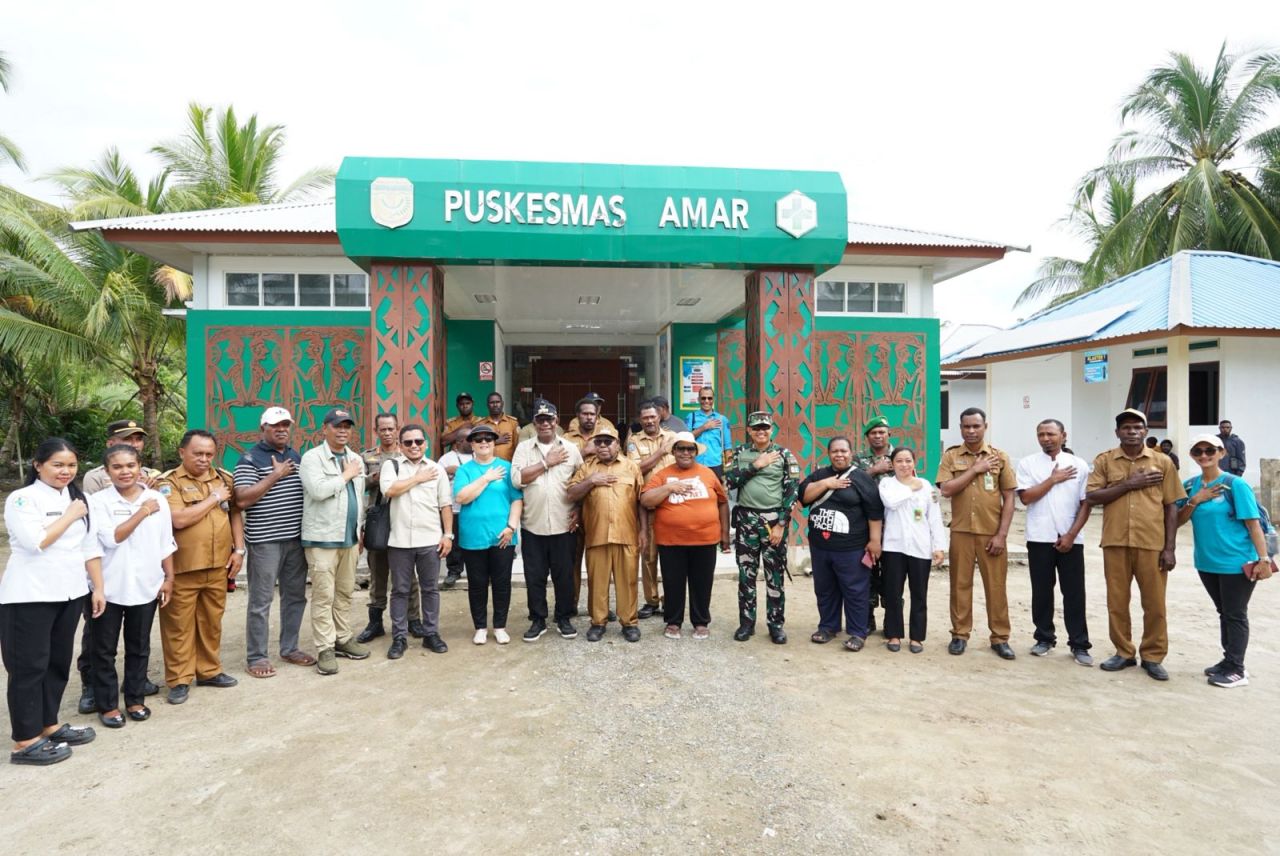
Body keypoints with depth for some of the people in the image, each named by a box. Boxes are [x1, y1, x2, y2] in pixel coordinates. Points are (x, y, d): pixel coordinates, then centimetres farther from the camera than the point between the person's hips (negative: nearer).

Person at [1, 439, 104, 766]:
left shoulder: (78, 499, 11)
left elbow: (90, 547, 11)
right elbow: (35, 542, -21)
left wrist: (98, 588, 7)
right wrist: (70, 517, -11)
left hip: (70, 593, 6)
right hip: (30, 597, -6)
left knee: (58, 662, 13)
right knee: (29, 666, 1)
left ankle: (49, 725, 26)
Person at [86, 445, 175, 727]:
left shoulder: (158, 500, 0)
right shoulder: (99, 501, -7)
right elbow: (111, 538, -17)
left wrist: (169, 578, 5)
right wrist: (142, 512, -16)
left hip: (146, 586, 2)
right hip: (109, 587, -2)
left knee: (139, 647, 13)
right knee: (105, 649, 8)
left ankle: (135, 699, 26)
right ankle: (108, 705, 22)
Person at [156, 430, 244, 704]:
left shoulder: (224, 478, 8)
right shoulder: (168, 482, -8)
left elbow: (234, 513, 14)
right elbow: (179, 519, -21)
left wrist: (238, 550, 6)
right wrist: (213, 498, -13)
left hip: (218, 566, 5)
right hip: (181, 568, -4)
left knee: (212, 621, 15)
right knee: (179, 625, 6)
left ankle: (209, 671, 28)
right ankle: (179, 679, 17)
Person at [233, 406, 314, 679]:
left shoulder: (296, 456, 13)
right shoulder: (250, 458, -7)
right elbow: (242, 500, -17)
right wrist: (275, 475, -18)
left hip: (296, 538, 6)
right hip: (265, 541, -6)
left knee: (295, 596, 13)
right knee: (261, 600, 2)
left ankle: (290, 648, 26)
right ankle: (256, 657, 13)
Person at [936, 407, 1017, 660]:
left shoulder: (999, 457, 2)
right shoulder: (951, 455, 2)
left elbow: (1009, 498, 1)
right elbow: (946, 489, -11)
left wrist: (1001, 534, -6)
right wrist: (975, 469, -13)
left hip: (991, 533, 0)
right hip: (961, 531, 0)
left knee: (996, 585, 6)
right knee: (960, 583, 7)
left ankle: (1000, 637, 18)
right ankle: (960, 634, 18)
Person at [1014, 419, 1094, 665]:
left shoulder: (1079, 464, 3)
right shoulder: (1027, 463, 1)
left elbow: (1086, 504, 1)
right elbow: (1026, 497, -8)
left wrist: (1071, 535, -6)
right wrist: (1053, 479, -9)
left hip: (1071, 539, 0)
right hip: (1040, 538, 0)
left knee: (1074, 592, 4)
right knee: (1042, 591, 8)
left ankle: (1079, 644, 13)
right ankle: (1044, 638, 21)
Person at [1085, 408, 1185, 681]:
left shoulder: (1162, 462, 4)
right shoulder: (1104, 460, 3)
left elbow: (1171, 507, 4)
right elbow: (1091, 496, -6)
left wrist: (1169, 548, -1)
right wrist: (1129, 484, -14)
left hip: (1152, 544, 0)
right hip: (1115, 543, 0)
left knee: (1154, 604, 6)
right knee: (1117, 602, 8)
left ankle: (1153, 656, 21)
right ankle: (1124, 653, 23)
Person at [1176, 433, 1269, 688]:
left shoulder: (1235, 485, -11)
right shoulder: (1190, 485, 4)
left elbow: (1253, 523, -12)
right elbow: (1178, 521, 4)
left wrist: (1263, 557, -16)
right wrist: (1194, 501, -11)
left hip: (1237, 563, -5)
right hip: (1206, 562, 5)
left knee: (1235, 614, 4)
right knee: (1224, 613, 17)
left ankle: (1236, 669, 14)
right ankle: (1228, 661, 29)